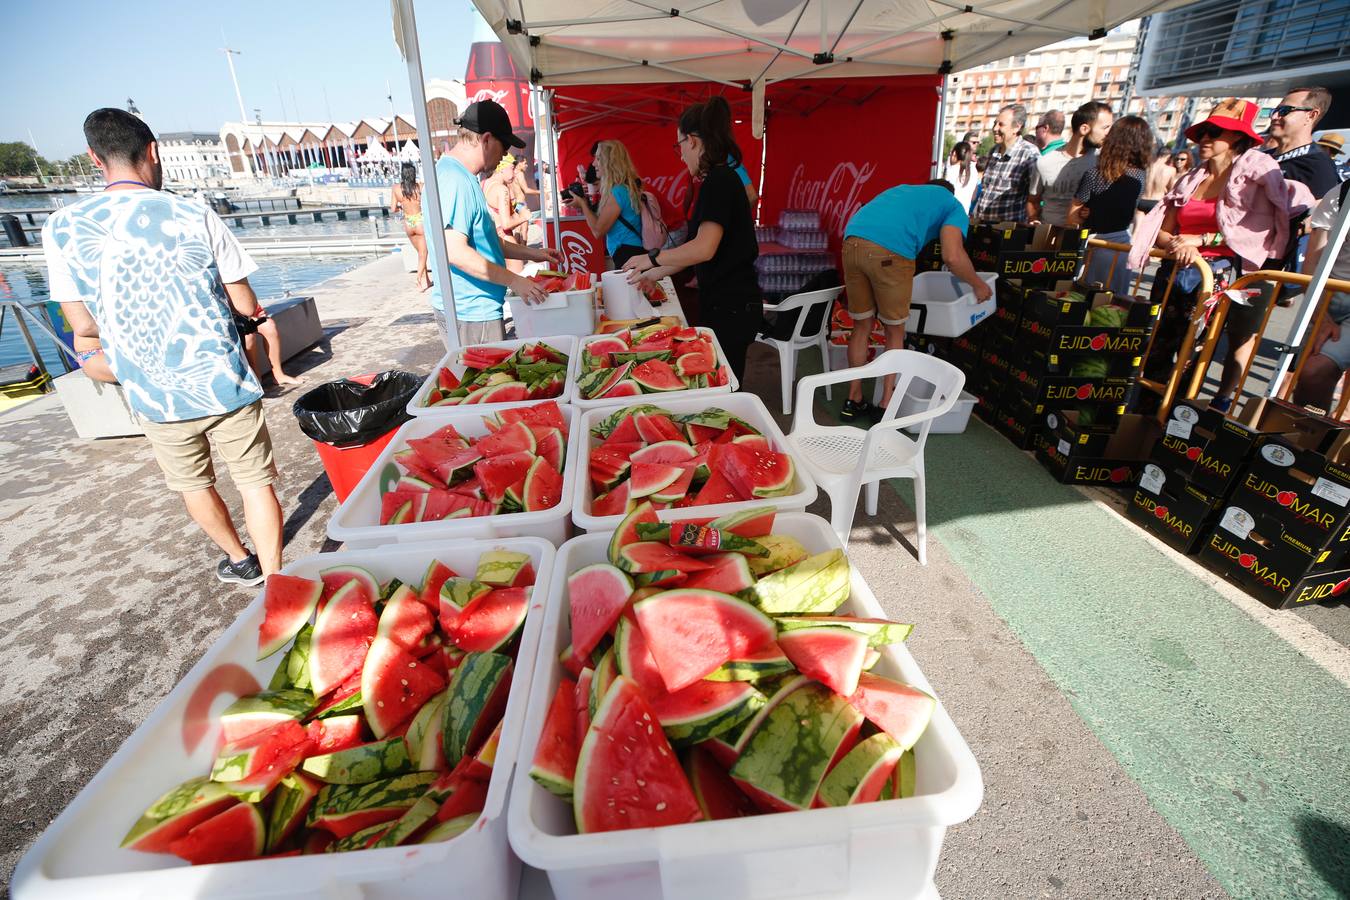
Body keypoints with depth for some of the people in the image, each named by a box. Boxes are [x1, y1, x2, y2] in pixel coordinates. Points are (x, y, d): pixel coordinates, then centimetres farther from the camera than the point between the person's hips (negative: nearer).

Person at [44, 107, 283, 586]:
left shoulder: (62, 228, -3)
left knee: (194, 484, 22)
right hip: (224, 385, -2)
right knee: (255, 481, 7)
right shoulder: (195, 216, -6)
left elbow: (84, 326, -1)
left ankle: (239, 560, 41)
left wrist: (134, 318, 18)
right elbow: (246, 306, -4)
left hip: (156, 396, 2)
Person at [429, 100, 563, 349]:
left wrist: (532, 253, 20)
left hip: (475, 307, 10)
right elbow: (454, 251, -26)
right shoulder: (455, 180, -18)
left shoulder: (464, 177, 15)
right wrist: (514, 280, -22)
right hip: (469, 311, -10)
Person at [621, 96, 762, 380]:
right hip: (727, 303, 9)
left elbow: (704, 248, -24)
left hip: (731, 307, -9)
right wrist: (656, 273, 19)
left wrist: (653, 258, -11)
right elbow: (698, 250, 18)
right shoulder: (722, 179, 15)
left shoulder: (719, 181, -14)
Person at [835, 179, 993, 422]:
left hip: (852, 243, 5)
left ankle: (853, 402, 26)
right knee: (895, 332, 14)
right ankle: (886, 408, 18)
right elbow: (952, 257, 2)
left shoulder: (902, 188, 40)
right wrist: (978, 285, 20)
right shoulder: (953, 205, 22)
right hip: (890, 251, -4)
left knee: (861, 327, 19)